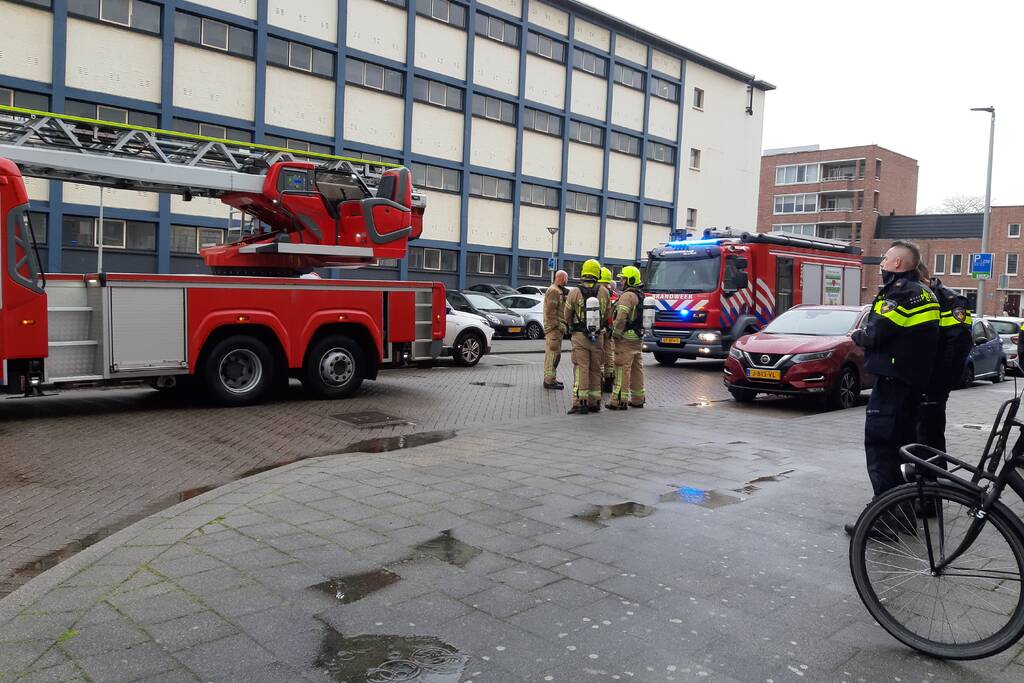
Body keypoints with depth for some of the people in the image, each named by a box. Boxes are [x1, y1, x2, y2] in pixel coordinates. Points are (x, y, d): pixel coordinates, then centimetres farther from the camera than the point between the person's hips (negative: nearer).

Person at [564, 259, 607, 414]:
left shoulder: (575, 292, -8)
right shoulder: (603, 292, -1)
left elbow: (567, 316, 1)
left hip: (579, 336, -3)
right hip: (598, 336, 3)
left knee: (581, 369, -2)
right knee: (595, 370, 12)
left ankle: (580, 403, -6)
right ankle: (594, 403, 19)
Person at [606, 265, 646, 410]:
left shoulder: (627, 295, -15)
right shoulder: (640, 295, 16)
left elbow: (621, 317, -24)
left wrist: (615, 333, -13)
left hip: (626, 338, -10)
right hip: (638, 338, 10)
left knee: (623, 369, -7)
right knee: (637, 369, 13)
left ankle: (620, 401, -7)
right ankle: (638, 399, 20)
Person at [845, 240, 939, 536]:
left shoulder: (901, 291, -15)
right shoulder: (922, 291, 16)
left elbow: (875, 334, -20)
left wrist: (857, 334, 0)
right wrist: (866, 334, 7)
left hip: (893, 378, -10)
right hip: (915, 379, 10)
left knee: (880, 444, -9)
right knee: (903, 442, 18)